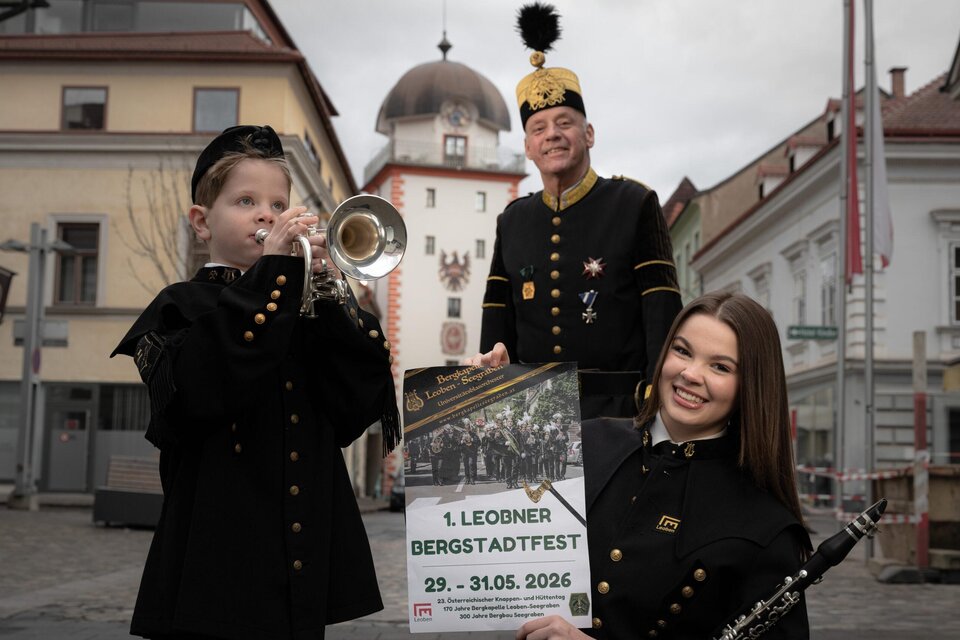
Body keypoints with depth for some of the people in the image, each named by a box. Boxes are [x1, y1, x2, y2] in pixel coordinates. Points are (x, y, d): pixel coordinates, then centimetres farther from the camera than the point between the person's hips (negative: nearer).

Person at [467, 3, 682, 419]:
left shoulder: (635, 205, 0)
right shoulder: (512, 222, 12)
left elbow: (663, 313, -6)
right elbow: (499, 317, 14)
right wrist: (490, 366, -6)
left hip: (616, 414, -3)